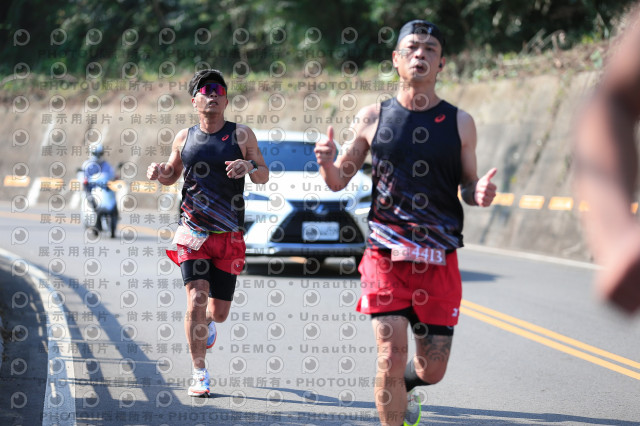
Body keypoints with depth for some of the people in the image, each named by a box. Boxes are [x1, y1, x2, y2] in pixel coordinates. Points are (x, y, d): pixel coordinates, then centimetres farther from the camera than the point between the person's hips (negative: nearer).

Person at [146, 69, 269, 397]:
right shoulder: (184, 137, 7)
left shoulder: (241, 135, 2)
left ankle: (208, 323, 45)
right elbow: (172, 175, 21)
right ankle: (199, 374, -5)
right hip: (192, 234, 0)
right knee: (196, 298, -15)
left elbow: (264, 176, 3)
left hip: (229, 237, 0)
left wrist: (249, 167, -19)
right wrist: (159, 172, -3)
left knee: (219, 311, 5)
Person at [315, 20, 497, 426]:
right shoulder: (373, 117, 4)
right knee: (391, 353, -14)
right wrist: (327, 163, -13)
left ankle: (404, 384, 41)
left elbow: (468, 187, 12)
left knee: (432, 370, 6)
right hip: (386, 253, -1)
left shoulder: (460, 122, 5)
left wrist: (480, 194, -12)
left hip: (439, 259, 1)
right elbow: (339, 182, 9)